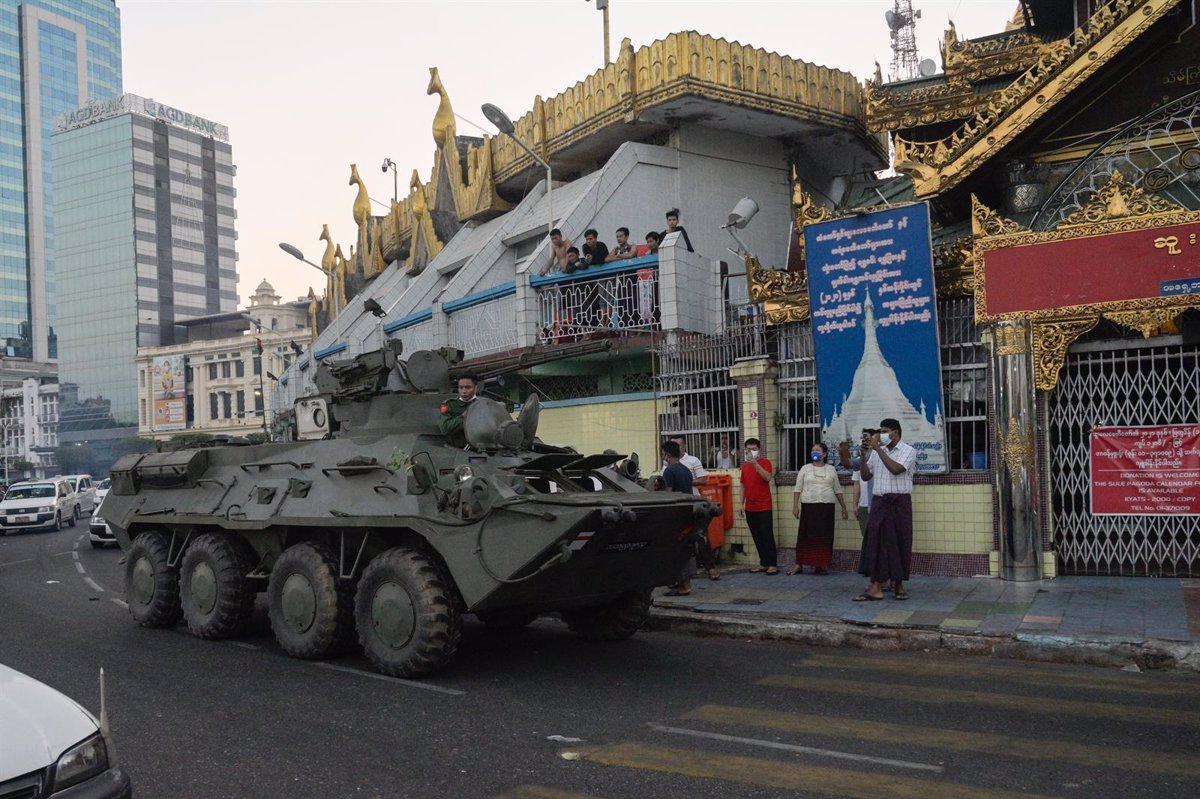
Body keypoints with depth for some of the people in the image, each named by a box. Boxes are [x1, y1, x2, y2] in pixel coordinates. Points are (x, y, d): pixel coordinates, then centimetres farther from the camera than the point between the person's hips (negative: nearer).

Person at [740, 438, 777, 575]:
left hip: (764, 507, -5)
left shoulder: (765, 462, -3)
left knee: (767, 535, -5)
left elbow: (768, 477, -22)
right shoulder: (745, 465, 11)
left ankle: (773, 564, -2)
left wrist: (755, 463, -26)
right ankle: (763, 563, 13)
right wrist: (742, 504, 10)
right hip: (750, 508, 5)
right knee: (757, 537, 7)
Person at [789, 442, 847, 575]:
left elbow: (838, 490, 13)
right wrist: (795, 506, -6)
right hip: (808, 506, -1)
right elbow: (798, 489, 2)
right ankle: (799, 564, 2)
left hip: (826, 507, 1)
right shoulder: (805, 469, 5)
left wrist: (844, 507, 11)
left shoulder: (831, 469, 10)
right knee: (806, 535, -2)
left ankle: (821, 564, 8)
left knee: (825, 536, 1)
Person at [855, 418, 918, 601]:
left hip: (900, 502, -3)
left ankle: (898, 584, 15)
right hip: (879, 502, 3)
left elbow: (896, 469, -18)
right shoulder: (876, 452, 13)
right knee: (877, 541, -4)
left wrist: (878, 448, -16)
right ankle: (876, 587, -7)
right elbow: (865, 476, 12)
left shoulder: (908, 451, -1)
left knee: (900, 541, 2)